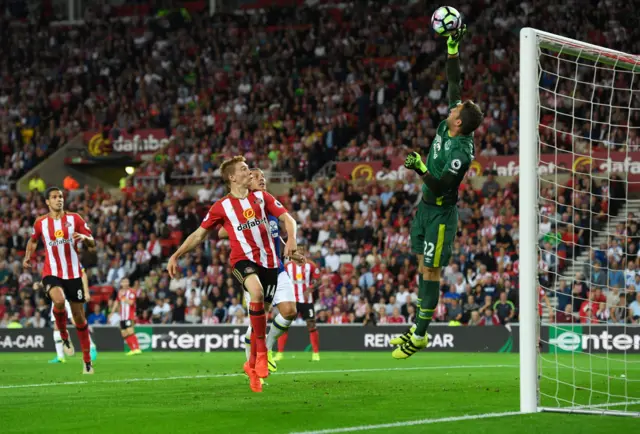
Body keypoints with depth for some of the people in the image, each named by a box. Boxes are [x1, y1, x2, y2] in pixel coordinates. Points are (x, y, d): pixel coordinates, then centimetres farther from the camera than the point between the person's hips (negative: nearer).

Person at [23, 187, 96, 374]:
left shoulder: (74, 218, 0)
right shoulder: (40, 223, 3)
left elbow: (92, 243, 1)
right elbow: (33, 240, 24)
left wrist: (84, 237, -19)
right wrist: (27, 258, 14)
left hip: (73, 273, 1)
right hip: (51, 273, -1)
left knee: (79, 316, 5)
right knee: (59, 300, -33)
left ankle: (87, 360, 18)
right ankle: (64, 336, -6)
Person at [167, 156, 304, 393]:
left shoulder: (261, 197, 11)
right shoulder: (222, 207, 4)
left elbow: (287, 219, 7)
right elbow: (199, 233, 10)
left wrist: (291, 240, -13)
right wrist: (176, 255, 1)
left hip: (268, 260, 3)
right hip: (243, 258, -3)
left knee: (260, 315, 3)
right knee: (256, 292, -34)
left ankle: (253, 364, 22)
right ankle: (261, 352, -24)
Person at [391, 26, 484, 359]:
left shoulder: (461, 152, -26)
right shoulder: (449, 125, -4)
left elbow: (440, 186, -27)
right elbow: (454, 84, 3)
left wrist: (420, 167, -35)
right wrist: (453, 48, 1)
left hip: (440, 213, -9)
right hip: (426, 206, 9)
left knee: (431, 271, -3)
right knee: (422, 265, 14)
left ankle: (420, 336, 2)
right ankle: (417, 327, 23)